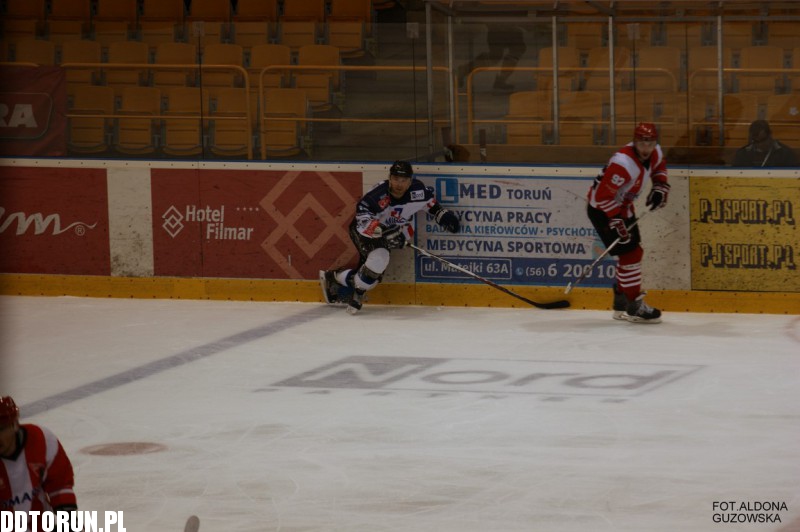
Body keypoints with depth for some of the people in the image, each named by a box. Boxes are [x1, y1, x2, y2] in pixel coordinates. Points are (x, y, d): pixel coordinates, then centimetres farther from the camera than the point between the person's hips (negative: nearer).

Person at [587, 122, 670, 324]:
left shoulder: (655, 153, -7)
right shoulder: (623, 163, -33)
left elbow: (659, 167, 19)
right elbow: (603, 196, -32)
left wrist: (660, 187, 4)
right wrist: (617, 221, -32)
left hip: (622, 205, 9)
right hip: (602, 208, -9)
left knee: (633, 252, 14)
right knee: (630, 252, -14)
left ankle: (621, 305, 26)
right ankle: (634, 306, -7)